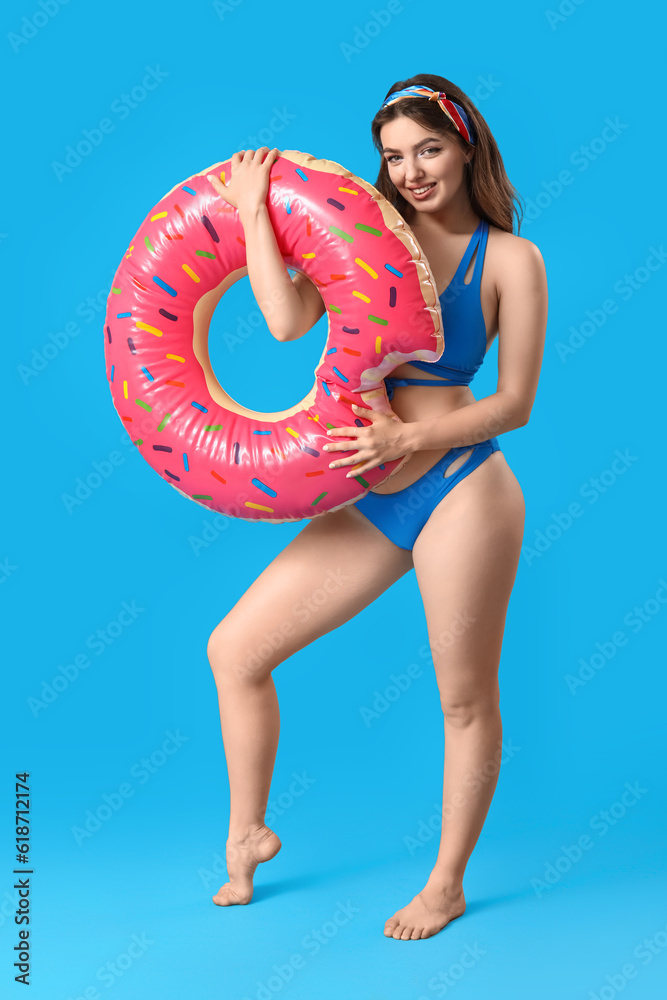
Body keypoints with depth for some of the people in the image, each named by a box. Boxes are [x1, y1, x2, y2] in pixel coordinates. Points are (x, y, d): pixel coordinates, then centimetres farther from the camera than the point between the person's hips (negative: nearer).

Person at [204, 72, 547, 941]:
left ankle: (447, 885, 27)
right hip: (367, 503, 5)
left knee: (465, 700, 6)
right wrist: (252, 212, -4)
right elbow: (288, 319, -8)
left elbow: (515, 403, -6)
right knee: (234, 648, 6)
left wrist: (407, 437, -17)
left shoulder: (510, 259, -1)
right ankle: (247, 835, 27)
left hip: (461, 493, -4)